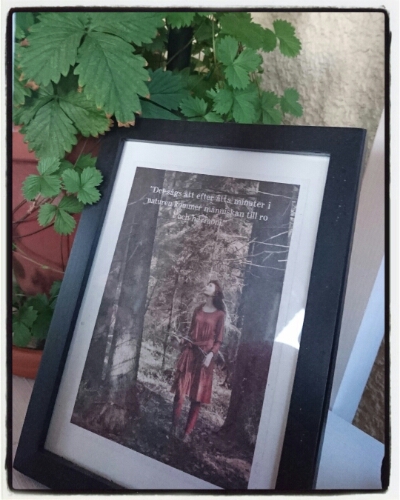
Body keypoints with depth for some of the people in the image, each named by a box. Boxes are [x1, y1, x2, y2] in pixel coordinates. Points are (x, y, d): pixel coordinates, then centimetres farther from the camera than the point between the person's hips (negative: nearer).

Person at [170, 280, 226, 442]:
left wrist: (210, 355, -15)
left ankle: (188, 432, 15)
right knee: (180, 392, 0)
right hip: (190, 353, 3)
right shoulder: (198, 309, 11)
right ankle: (174, 426, 15)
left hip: (205, 356, -3)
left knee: (197, 397, 3)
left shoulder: (219, 314, -1)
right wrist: (183, 351, 9)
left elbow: (218, 340, -2)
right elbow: (190, 332, 14)